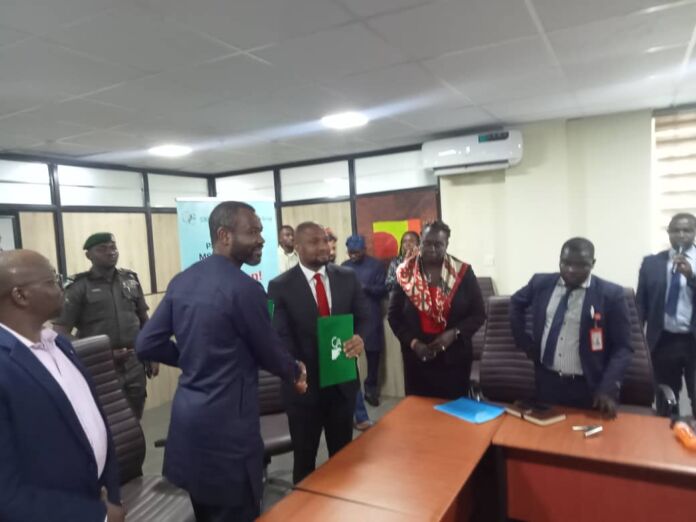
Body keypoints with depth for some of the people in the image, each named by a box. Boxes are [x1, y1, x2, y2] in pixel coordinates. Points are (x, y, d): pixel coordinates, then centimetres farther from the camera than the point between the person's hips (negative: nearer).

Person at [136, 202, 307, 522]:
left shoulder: (182, 281, 3)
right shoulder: (244, 288, -19)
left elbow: (146, 345, 4)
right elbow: (269, 353, -8)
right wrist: (296, 372, 12)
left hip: (188, 415, 8)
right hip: (226, 423, -8)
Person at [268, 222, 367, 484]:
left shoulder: (348, 277, 1)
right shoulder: (280, 286, -9)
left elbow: (363, 317, 4)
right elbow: (281, 336, -12)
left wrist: (359, 338, -19)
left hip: (343, 380, 3)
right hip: (305, 384, -3)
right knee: (304, 457, 18)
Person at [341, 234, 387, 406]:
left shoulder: (376, 265, 2)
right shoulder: (344, 266, 10)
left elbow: (384, 290, -2)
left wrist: (365, 287, -16)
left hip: (371, 317, -1)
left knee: (373, 354, 4)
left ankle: (371, 389, 20)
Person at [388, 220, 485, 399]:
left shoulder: (463, 272, -3)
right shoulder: (405, 274, 0)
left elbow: (478, 314, 0)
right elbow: (394, 316, 3)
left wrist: (454, 333, -15)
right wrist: (412, 342, -11)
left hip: (454, 357, 0)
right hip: (417, 359, 1)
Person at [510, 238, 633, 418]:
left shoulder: (610, 294, -9)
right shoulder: (541, 283, 0)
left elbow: (622, 347, -7)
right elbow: (516, 303, 18)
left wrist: (608, 389, -18)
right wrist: (524, 342, 10)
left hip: (588, 388, -2)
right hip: (546, 381, 3)